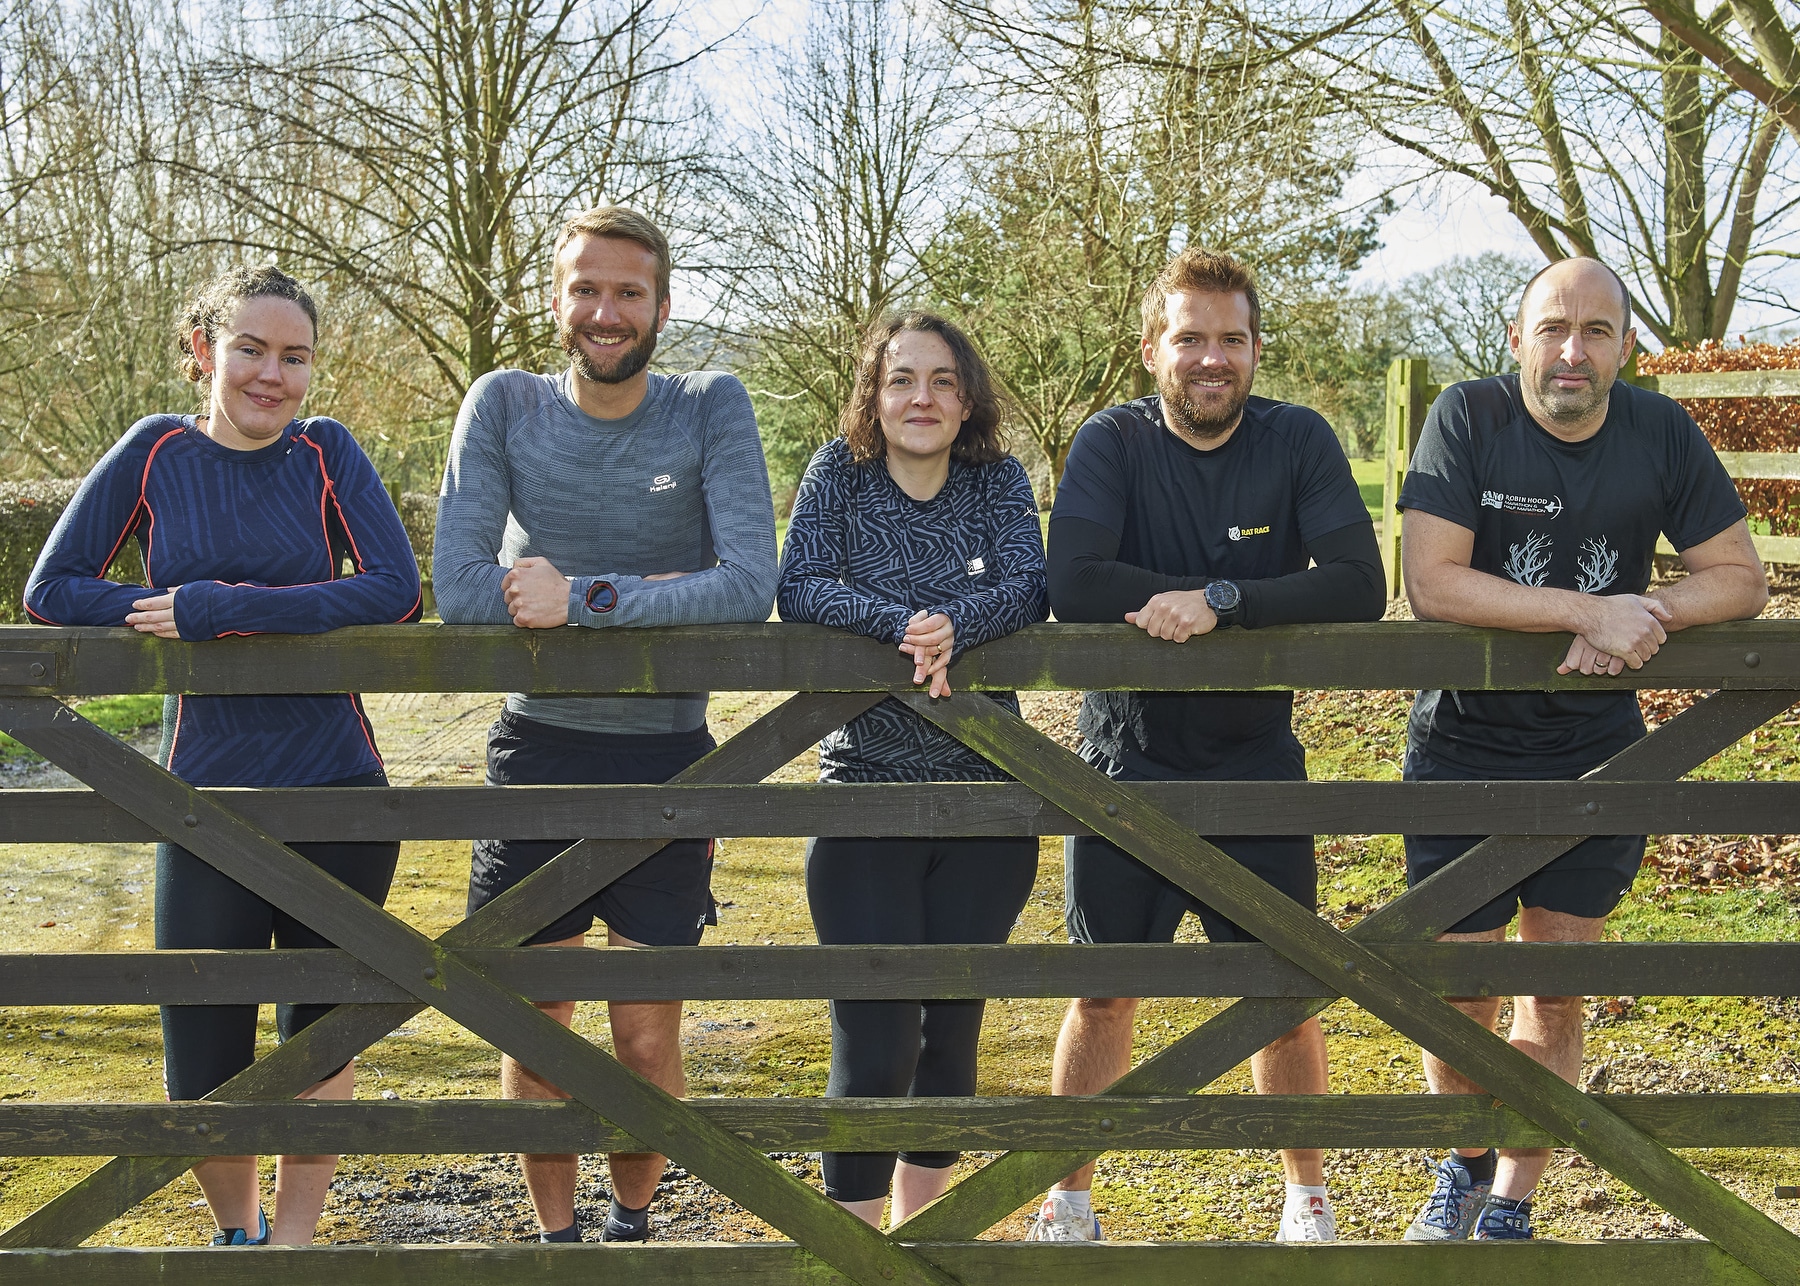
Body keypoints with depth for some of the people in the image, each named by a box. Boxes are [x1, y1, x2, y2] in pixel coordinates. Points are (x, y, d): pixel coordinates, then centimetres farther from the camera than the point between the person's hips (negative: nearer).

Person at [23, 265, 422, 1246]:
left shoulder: (326, 453, -2)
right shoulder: (157, 453, -1)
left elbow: (395, 591, -14)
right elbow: (51, 591, -1)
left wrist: (223, 606, -18)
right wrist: (180, 622, -14)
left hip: (336, 797, 0)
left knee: (321, 1037, 13)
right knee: (202, 1078, 4)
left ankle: (295, 1240, 33)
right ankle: (236, 1232, 33)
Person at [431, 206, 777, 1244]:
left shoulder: (712, 408, -7)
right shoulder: (505, 405, -5)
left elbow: (750, 586, -19)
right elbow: (460, 587, -15)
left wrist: (579, 598, -23)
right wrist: (649, 597, -18)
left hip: (666, 756, -1)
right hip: (538, 750, 1)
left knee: (648, 1040, 7)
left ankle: (635, 1225, 31)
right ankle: (558, 1235, 30)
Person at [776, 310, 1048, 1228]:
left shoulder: (997, 481, 5)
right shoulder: (838, 476, 1)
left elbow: (1027, 590, -10)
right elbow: (799, 589, -13)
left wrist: (953, 623, -29)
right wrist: (901, 623, -28)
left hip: (986, 803, 2)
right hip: (864, 791, -2)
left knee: (952, 1030, 12)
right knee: (874, 1044, -8)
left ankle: (917, 1224, 30)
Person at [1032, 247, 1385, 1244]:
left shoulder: (1299, 443, -6)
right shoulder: (1113, 443, -8)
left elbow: (1359, 589, -17)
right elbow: (1073, 586, -23)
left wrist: (1219, 600, -26)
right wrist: (1224, 599, -21)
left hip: (1257, 761, 1)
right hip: (1126, 760, 0)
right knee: (1103, 996, 8)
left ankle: (1307, 1195, 28)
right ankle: (1069, 1197, 24)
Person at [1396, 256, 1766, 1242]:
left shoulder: (1661, 435, -5)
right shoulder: (1468, 418, -13)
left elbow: (1740, 579, -2)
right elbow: (1430, 583, -22)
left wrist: (1638, 619, -21)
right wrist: (1591, 611, -26)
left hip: (1596, 754, 2)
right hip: (1465, 745, -2)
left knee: (1556, 993, 9)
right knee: (1461, 995, 3)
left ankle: (1510, 1208, 25)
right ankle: (1464, 1168, 31)